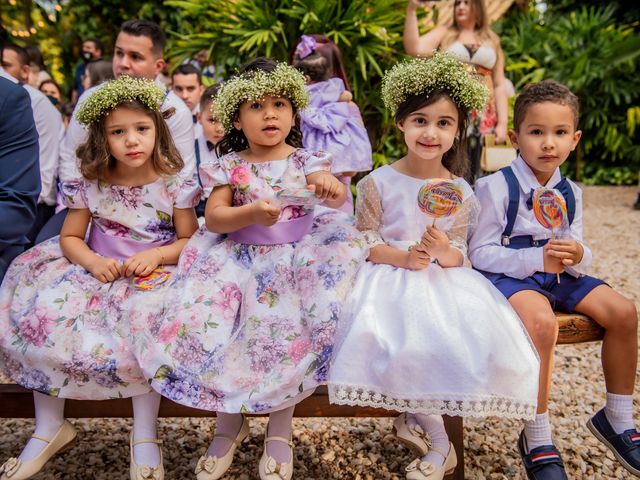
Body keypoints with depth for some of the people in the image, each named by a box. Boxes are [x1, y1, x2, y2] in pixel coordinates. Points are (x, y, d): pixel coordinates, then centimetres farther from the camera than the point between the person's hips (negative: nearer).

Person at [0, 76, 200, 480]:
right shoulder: (91, 185, 0)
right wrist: (94, 262, -16)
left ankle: (145, 434, -15)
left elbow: (190, 240, -1)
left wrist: (157, 254, -20)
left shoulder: (174, 185, -6)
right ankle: (50, 428, -1)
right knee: (41, 316, -18)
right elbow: (70, 238, 5)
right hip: (98, 272, 3)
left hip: (153, 275, -3)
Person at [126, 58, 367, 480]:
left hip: (299, 257, 0)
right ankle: (229, 422, 5)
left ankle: (281, 426, 0)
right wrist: (251, 213, -27)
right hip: (239, 259, 1)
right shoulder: (229, 166, 3)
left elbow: (338, 197, -14)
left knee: (294, 327, -24)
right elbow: (213, 218, -8)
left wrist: (331, 188, -39)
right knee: (205, 320, -19)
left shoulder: (306, 161, 2)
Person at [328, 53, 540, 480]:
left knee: (475, 336, -23)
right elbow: (365, 242, -3)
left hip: (443, 281, 3)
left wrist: (444, 252, -19)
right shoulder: (378, 183, -1)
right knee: (404, 339, -29)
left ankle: (416, 416, -2)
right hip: (391, 279, -2)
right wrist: (405, 258, -20)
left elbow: (459, 256, 5)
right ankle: (438, 440, -7)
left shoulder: (460, 193, 6)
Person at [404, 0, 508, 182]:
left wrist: (502, 123, 3)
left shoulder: (491, 40, 17)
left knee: (476, 176, 2)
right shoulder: (443, 34, 11)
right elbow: (413, 48, -8)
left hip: (484, 119, 2)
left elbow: (499, 86, 12)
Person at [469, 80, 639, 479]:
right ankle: (538, 443, -18)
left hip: (555, 275, 7)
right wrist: (536, 259, -26)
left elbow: (577, 256, 9)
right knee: (542, 321, -35)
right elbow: (481, 253, -16)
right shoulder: (496, 187, -13)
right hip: (509, 275, -7)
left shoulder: (570, 192, 6)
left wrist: (578, 257, -16)